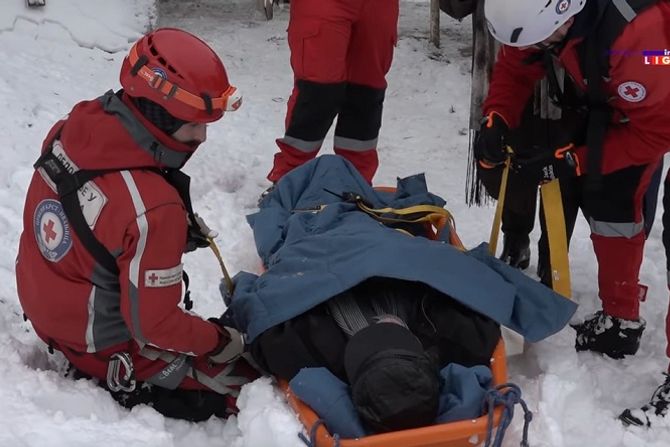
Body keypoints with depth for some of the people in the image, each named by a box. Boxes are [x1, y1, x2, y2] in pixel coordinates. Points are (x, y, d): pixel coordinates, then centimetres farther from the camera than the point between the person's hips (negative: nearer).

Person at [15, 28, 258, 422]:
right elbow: (153, 325, -25)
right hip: (109, 352, -8)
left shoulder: (76, 127, -13)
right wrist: (220, 341, -8)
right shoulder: (153, 208, -35)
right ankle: (122, 389, -3)